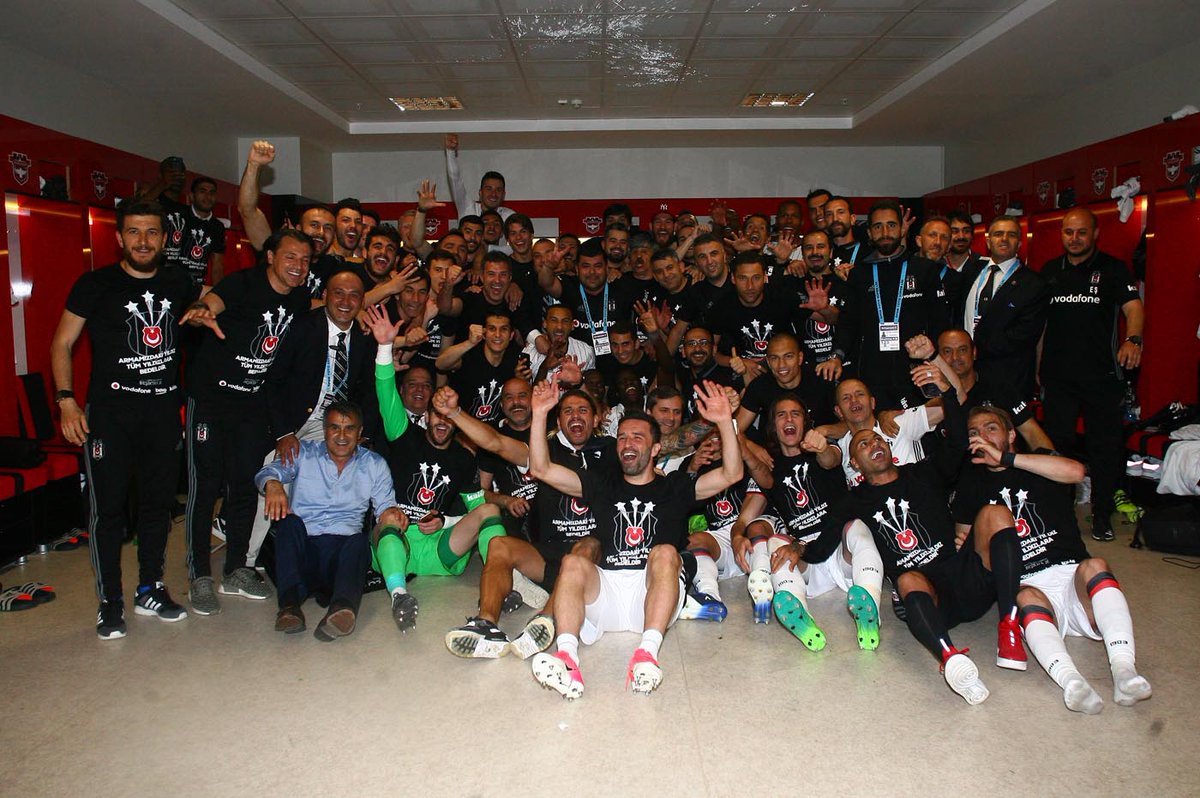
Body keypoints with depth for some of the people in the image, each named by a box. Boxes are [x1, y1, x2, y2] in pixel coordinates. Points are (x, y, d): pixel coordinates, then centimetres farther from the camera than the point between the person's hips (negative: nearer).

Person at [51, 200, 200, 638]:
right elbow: (62, 344, 0)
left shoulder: (178, 283, 7)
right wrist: (66, 400, -10)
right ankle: (110, 602, 12)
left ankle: (150, 589, 25)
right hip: (109, 411, -3)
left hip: (164, 409, 4)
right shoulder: (95, 284, -2)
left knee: (158, 502, 10)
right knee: (108, 506, 0)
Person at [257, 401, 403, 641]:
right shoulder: (303, 453, 11)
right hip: (301, 547, 1)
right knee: (289, 521, -30)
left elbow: (384, 506, 11)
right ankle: (290, 604, -42)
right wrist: (272, 483, -30)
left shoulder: (375, 464, 15)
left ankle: (342, 608, -59)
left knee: (359, 542, -33)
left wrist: (390, 514, -15)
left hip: (341, 547, 0)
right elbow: (267, 472, -5)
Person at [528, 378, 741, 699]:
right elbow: (541, 469, 17)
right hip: (605, 590, 1)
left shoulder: (674, 487, 21)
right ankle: (567, 658, -47)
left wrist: (725, 421, -6)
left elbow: (731, 473, 7)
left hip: (654, 592, -1)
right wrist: (540, 414, 8)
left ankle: (647, 654, -46)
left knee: (665, 552, -30)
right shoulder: (603, 485, 25)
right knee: (573, 562, -27)